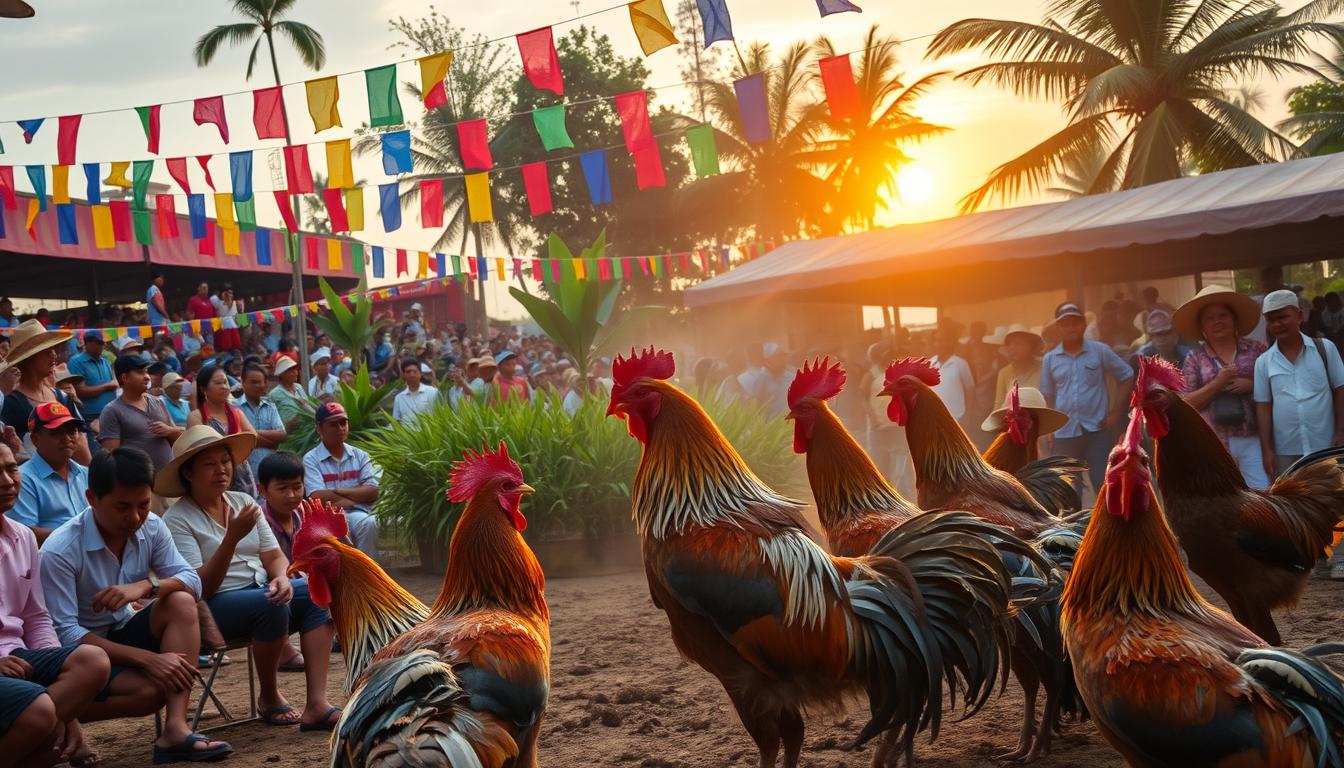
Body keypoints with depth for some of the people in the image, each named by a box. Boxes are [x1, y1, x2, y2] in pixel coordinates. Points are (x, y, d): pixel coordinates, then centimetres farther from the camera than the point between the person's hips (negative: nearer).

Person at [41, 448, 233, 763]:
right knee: (152, 690, -32)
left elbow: (192, 581, -9)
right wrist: (148, 659, -32)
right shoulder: (59, 551, -24)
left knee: (182, 602, -25)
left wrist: (146, 585, -32)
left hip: (125, 632, 6)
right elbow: (64, 633, -26)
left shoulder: (152, 527, -8)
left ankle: (175, 729, -33)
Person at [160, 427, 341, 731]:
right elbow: (200, 588, -16)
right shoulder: (177, 520, -8)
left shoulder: (243, 501, 12)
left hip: (260, 591, 7)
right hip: (211, 608, -6)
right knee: (272, 604, -34)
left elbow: (274, 556, 9)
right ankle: (269, 700, -11)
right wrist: (232, 537, -26)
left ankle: (317, 704, -23)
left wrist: (281, 578, -15)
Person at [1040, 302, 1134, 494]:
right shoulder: (1049, 359, 6)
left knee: (1105, 488, -4)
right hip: (1064, 433, 2)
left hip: (1096, 430, -2)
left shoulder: (1100, 351, 0)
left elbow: (1128, 377, 5)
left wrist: (1116, 412, -2)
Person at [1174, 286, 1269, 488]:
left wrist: (1252, 385, -10)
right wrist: (1217, 384, -12)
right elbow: (1186, 403, 0)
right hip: (1213, 442, 0)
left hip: (1253, 439, 1)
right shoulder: (1194, 358, 4)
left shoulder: (1256, 349, 7)